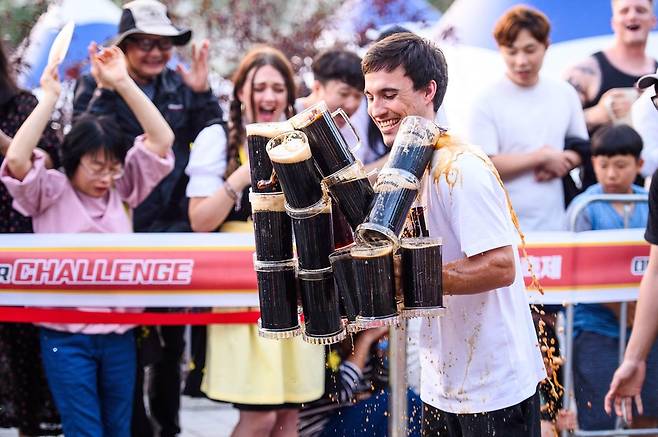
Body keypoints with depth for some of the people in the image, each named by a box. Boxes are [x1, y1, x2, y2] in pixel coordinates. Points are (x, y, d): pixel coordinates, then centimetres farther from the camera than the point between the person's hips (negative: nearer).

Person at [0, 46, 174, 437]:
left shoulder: (122, 190, 6)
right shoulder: (51, 193, -3)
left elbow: (161, 140, 0)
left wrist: (123, 83, -7)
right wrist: (50, 97, -18)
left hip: (120, 335, 4)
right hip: (67, 338, -4)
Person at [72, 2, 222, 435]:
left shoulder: (181, 86, 5)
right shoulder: (97, 86, -5)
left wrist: (202, 94, -12)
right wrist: (105, 92, -26)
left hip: (174, 229, 4)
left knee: (172, 340, 16)